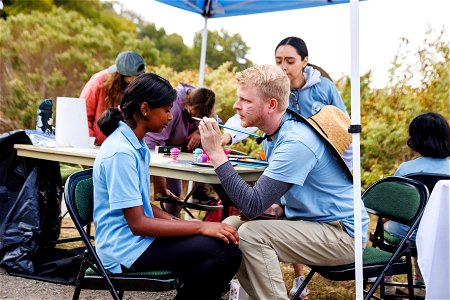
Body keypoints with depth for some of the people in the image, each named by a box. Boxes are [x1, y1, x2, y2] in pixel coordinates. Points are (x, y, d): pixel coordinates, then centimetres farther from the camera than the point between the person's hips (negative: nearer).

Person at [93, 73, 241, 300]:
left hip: (137, 238, 10)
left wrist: (176, 221, 3)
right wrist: (199, 226, -19)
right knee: (225, 251, -21)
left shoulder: (136, 144, 11)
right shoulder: (121, 153, -19)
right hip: (126, 251, -10)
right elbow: (138, 223, -20)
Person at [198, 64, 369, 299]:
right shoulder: (273, 135, 5)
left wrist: (216, 153, -27)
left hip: (342, 233, -9)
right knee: (230, 225, 0)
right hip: (306, 220, 9)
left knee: (250, 235, -24)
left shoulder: (296, 143, -25)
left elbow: (253, 206, -29)